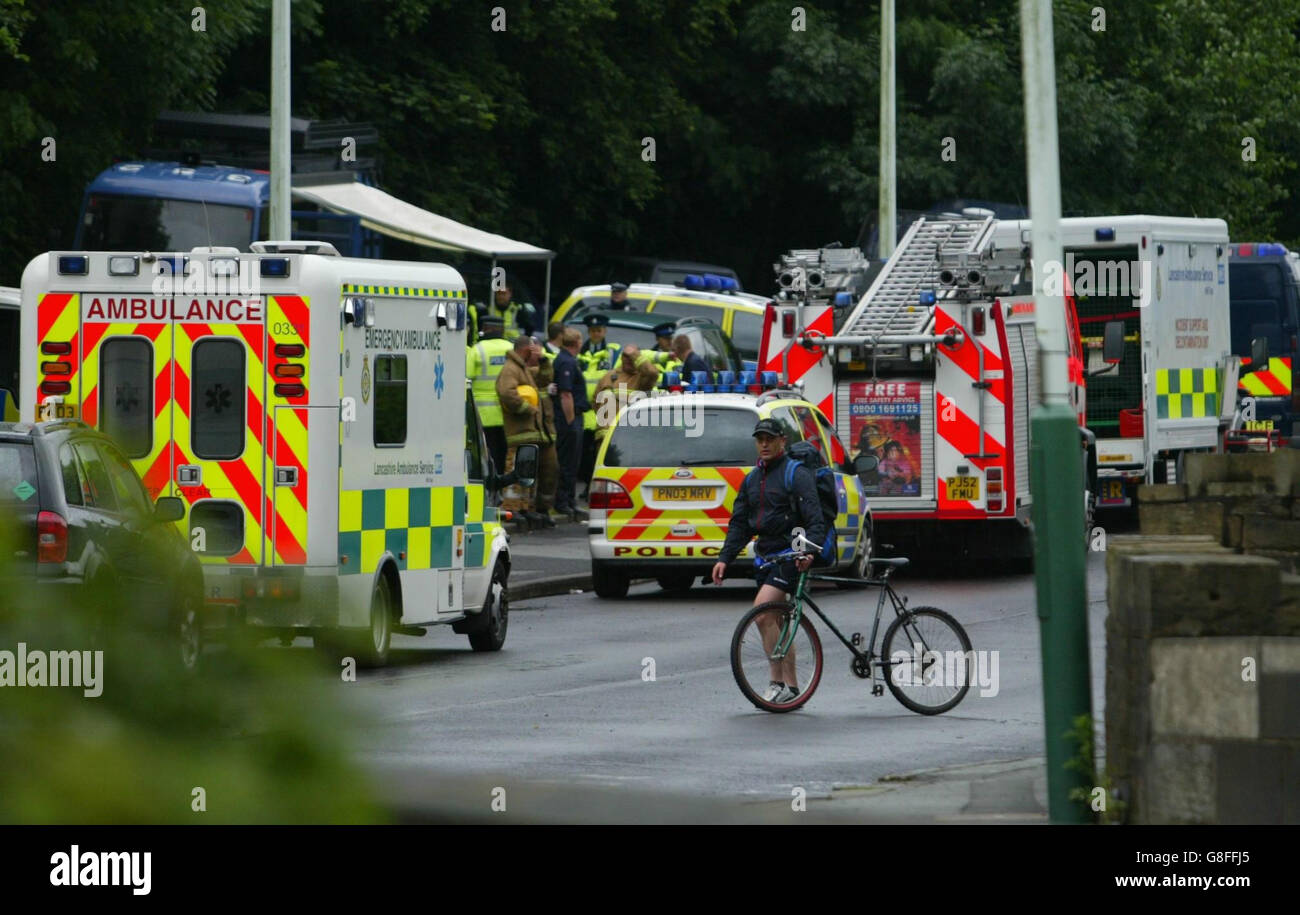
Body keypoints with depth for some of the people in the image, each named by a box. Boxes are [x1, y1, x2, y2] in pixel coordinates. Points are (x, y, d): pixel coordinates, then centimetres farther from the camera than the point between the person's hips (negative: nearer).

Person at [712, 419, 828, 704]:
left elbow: (815, 520, -15)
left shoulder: (797, 475, -8)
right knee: (774, 623, 9)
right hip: (765, 555, 8)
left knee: (762, 612, -21)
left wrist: (808, 551, -31)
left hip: (791, 555, -8)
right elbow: (739, 524, 16)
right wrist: (725, 558, 4)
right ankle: (790, 686, 17)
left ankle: (779, 680, -16)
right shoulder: (751, 480, 15)